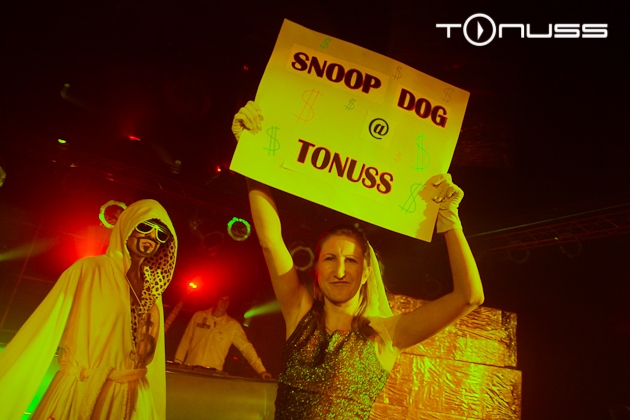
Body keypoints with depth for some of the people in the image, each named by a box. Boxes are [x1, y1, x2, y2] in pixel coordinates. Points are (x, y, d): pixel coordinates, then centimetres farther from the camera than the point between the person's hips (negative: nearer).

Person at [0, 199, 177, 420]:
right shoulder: (88, 270, -7)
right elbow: (44, 331, -10)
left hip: (131, 400, 4)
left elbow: (152, 357, 8)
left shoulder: (153, 289, 5)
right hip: (80, 393, -4)